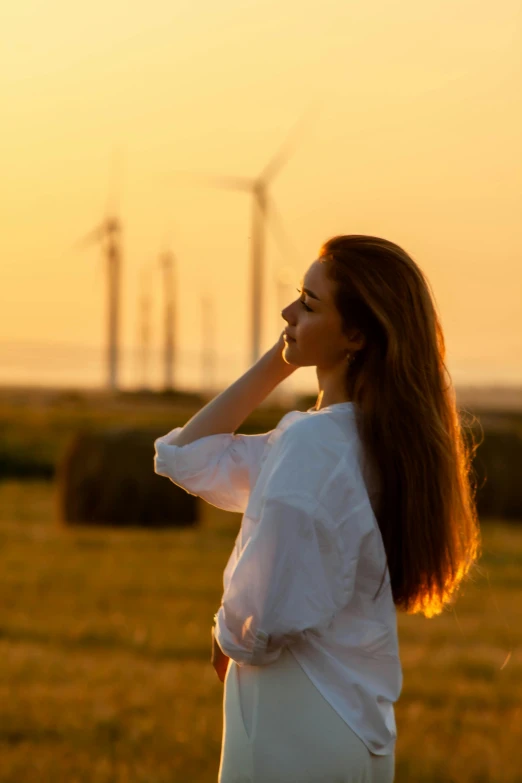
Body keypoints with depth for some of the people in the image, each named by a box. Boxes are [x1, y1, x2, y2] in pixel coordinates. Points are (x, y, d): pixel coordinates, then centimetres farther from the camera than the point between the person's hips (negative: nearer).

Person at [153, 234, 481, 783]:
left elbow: (261, 620, -21)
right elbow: (187, 457, 14)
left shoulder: (309, 444, -21)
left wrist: (226, 634, 2)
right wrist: (277, 361, 6)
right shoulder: (371, 439, 6)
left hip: (294, 735, -9)